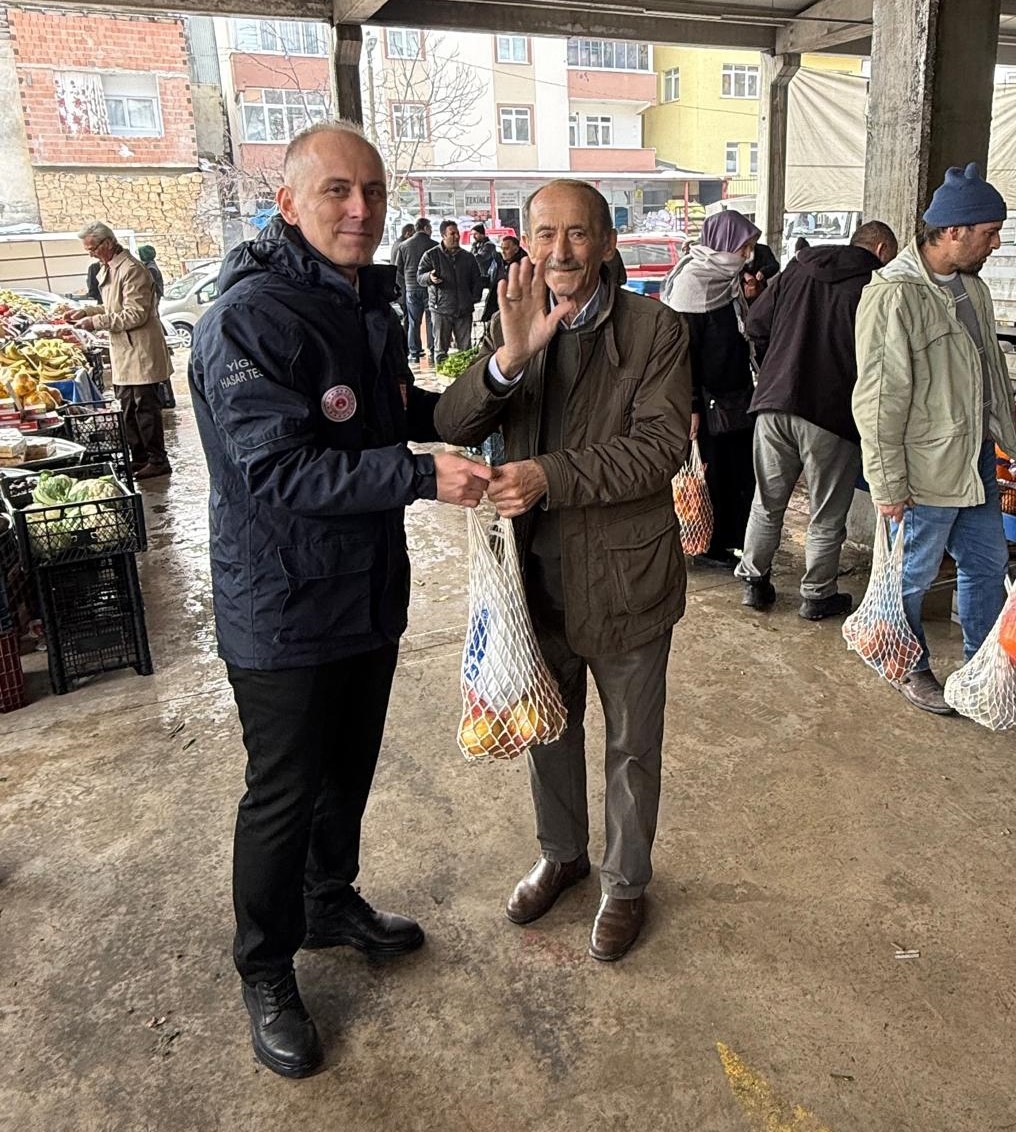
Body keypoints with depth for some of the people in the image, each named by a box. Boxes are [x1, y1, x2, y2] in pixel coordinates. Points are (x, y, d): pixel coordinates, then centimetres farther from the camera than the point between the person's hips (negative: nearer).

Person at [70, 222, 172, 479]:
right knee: (128, 410, 13)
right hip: (123, 354, 10)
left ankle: (158, 460, 5)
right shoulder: (107, 270, 15)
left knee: (145, 408, -4)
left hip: (141, 352, -10)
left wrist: (95, 322, -17)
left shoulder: (131, 269, -16)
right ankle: (139, 458, 22)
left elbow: (136, 314, -21)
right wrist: (87, 312, 10)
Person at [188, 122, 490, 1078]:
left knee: (349, 767, 22)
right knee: (283, 795, 7)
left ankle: (332, 904, 47)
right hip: (284, 611, -8)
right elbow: (279, 470, -27)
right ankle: (265, 973, 30)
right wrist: (424, 477, -31)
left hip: (369, 590, 8)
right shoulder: (251, 317, -20)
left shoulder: (367, 302, 9)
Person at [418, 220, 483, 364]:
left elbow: (477, 280, 19)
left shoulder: (468, 258, 14)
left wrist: (474, 298, 5)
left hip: (464, 309, 3)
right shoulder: (431, 255, 3)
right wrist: (429, 277, -22)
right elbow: (419, 276, 1)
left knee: (466, 348, 6)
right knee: (441, 348, -3)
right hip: (441, 309, -3)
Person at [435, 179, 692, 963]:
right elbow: (453, 427, -11)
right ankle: (562, 854, 47)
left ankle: (626, 881, 38)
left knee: (631, 747, 14)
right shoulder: (513, 326, 1)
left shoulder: (655, 328, -11)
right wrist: (509, 357, -29)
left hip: (623, 576, -4)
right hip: (537, 574, 4)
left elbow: (662, 444, -20)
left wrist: (549, 476, -31)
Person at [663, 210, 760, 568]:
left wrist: (747, 300, 7)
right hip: (709, 399, -8)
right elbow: (683, 347, -19)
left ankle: (741, 541, 25)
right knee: (714, 473, 3)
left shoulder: (730, 277, 11)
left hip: (738, 392, 8)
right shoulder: (692, 281, -15)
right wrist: (690, 406, -21)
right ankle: (712, 548, 18)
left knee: (744, 472, 12)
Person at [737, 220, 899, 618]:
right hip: (832, 413, -5)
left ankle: (754, 581, 25)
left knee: (767, 503, 17)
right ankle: (817, 596, 21)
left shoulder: (796, 271, 11)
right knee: (827, 515, 10)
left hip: (775, 404, 5)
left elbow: (755, 323, 12)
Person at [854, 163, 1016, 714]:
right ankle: (911, 668, 31)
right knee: (914, 575, 9)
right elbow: (878, 401, -20)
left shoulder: (971, 287, 8)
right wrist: (888, 484, -19)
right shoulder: (892, 297, -19)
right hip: (926, 471, -8)